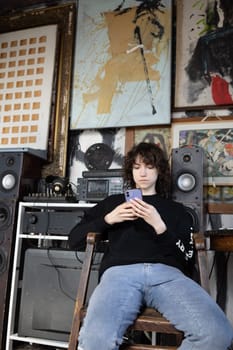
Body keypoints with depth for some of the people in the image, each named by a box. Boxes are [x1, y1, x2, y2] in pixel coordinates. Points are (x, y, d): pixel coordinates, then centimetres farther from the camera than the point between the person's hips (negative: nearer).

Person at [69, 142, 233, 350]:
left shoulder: (176, 210, 28)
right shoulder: (113, 202, 29)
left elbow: (187, 259, 15)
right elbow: (74, 239, 24)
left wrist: (160, 226, 0)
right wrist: (108, 219, 8)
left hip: (167, 273, 2)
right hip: (121, 272, -1)